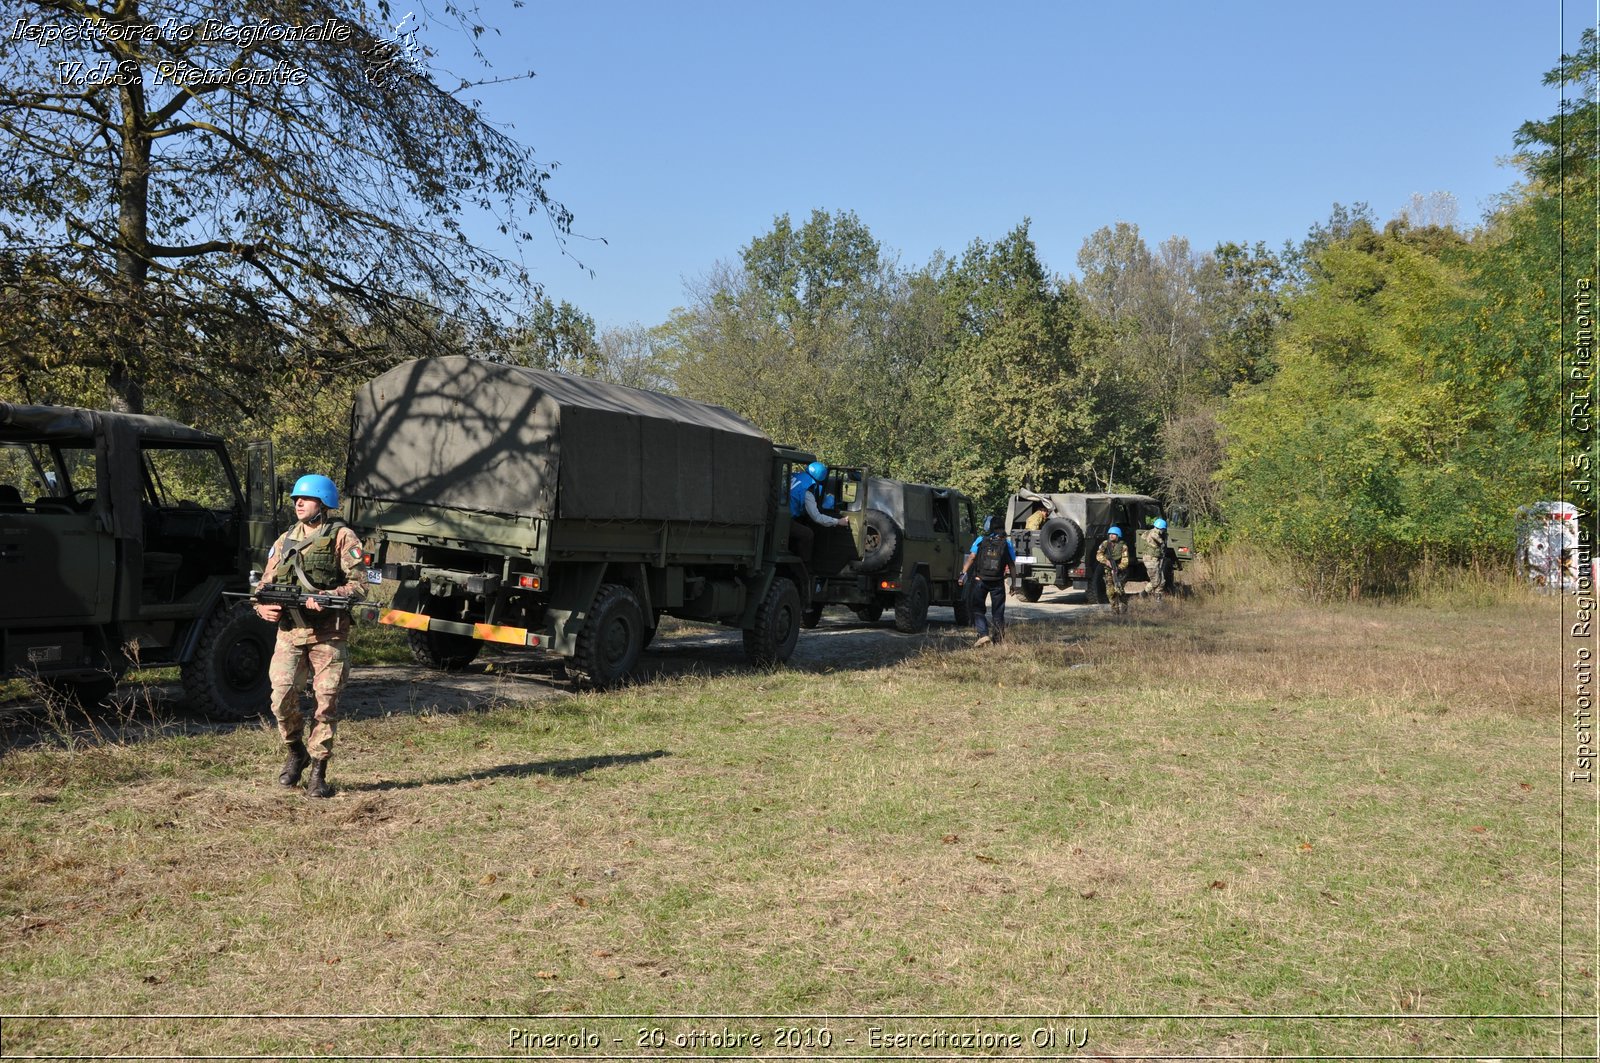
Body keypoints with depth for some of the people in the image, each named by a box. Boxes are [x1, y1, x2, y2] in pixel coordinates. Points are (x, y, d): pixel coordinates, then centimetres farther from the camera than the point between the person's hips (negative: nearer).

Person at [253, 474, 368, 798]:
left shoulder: (342, 537, 2)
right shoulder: (284, 540, 16)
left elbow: (359, 584, -6)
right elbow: (264, 584, 19)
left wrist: (327, 597, -24)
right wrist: (263, 607, -4)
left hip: (328, 634, -3)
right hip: (289, 631, 3)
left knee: (327, 703, -2)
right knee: (282, 696, -9)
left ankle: (318, 772, 8)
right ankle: (295, 752, 18)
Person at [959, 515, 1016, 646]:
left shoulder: (980, 540, 0)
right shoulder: (1007, 543, 4)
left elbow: (971, 558, -10)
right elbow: (1012, 565, 3)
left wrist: (963, 573, -11)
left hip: (980, 581, -2)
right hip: (998, 582, 2)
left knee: (977, 608, 5)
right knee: (998, 611, 14)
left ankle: (983, 634, -12)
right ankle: (1000, 637, 20)